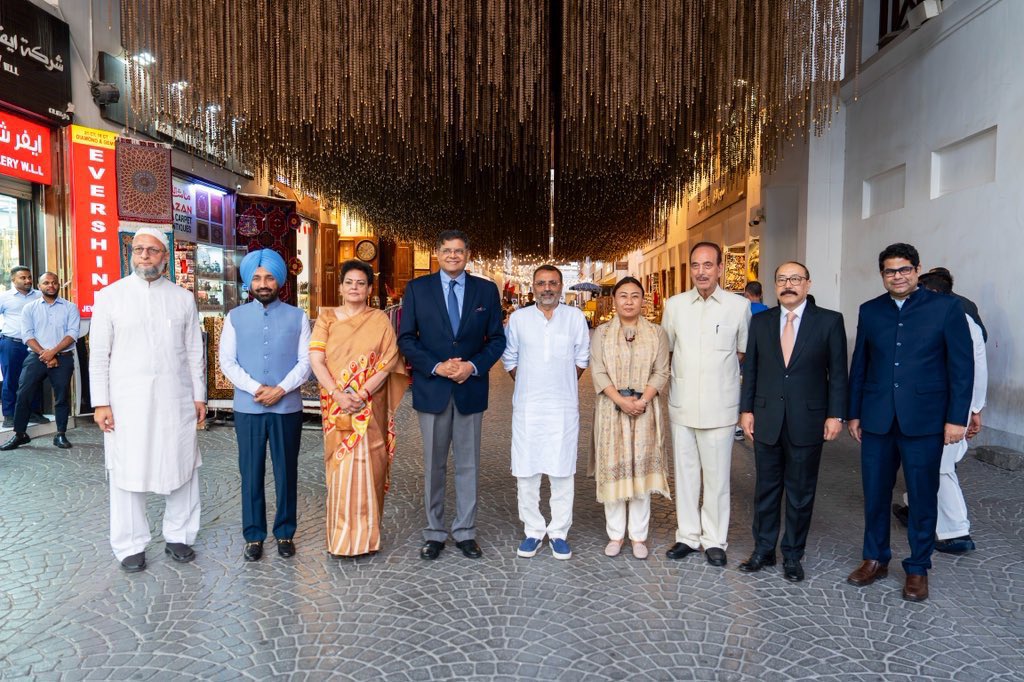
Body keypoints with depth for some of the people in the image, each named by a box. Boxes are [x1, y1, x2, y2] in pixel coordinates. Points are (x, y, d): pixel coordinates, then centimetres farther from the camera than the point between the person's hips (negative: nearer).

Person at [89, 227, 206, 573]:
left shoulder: (183, 298, 7)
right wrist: (101, 403, -4)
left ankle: (178, 536, 22)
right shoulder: (110, 296, 2)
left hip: (175, 399, 2)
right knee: (127, 473, 3)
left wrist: (199, 396, 6)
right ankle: (131, 545, 17)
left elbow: (194, 352, 8)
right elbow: (99, 354, 1)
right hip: (127, 400, -2)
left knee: (182, 468, 7)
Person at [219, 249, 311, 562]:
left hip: (287, 407, 0)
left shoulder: (297, 317, 3)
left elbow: (306, 361, -2)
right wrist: (255, 388, -14)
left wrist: (280, 389, -14)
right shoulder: (235, 317, 4)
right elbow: (227, 362, -1)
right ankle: (253, 536, 19)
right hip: (247, 408, 1)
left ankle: (285, 533, 21)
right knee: (251, 473, 7)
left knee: (286, 472, 8)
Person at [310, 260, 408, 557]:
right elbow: (316, 360, -3)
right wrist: (338, 395, -15)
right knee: (339, 468, 4)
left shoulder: (380, 319, 4)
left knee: (366, 467, 1)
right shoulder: (326, 317, 7)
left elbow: (388, 362, -4)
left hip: (370, 407, -1)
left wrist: (362, 394, -14)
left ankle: (365, 535, 14)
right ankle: (340, 536, 17)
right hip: (336, 407, 1)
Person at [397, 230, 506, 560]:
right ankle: (434, 533, 22)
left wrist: (473, 366, -12)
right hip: (432, 388, 0)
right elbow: (406, 338, 0)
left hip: (471, 388, 1)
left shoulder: (486, 290, 4)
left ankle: (465, 532, 22)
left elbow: (497, 339, 5)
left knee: (468, 464, 9)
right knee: (434, 465, 9)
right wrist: (436, 366, -13)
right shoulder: (417, 288, 2)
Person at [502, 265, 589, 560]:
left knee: (562, 472, 3)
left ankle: (559, 533, 15)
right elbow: (509, 359, 12)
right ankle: (533, 531, 17)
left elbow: (582, 358, 13)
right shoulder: (518, 318, 5)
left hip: (564, 406, 0)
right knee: (526, 472, 4)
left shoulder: (575, 317, 5)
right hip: (527, 406, 1)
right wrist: (529, 384, 12)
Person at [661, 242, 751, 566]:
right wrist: (683, 370, 6)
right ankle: (688, 535, 25)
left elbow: (745, 352, 9)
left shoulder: (739, 306, -4)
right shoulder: (674, 305, 3)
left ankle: (715, 540, 21)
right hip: (682, 405, 3)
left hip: (719, 407, -2)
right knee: (685, 473, 12)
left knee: (717, 476, 5)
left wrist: (720, 367, 3)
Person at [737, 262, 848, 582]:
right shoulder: (761, 321, 5)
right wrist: (746, 409, 2)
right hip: (767, 420, 2)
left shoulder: (830, 321, -3)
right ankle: (763, 549, 26)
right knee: (766, 488, 12)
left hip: (807, 421, -2)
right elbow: (750, 369, 7)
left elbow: (838, 372, -2)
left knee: (800, 492, 10)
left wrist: (835, 415, -7)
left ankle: (793, 555, 25)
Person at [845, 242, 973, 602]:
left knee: (922, 497, 8)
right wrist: (854, 413, 9)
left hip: (924, 420, -3)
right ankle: (875, 559, 28)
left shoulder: (945, 307, -2)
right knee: (875, 494, 11)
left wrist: (956, 417, -7)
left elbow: (962, 366, -3)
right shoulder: (870, 310, 7)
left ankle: (918, 568, 24)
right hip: (877, 420, 3)